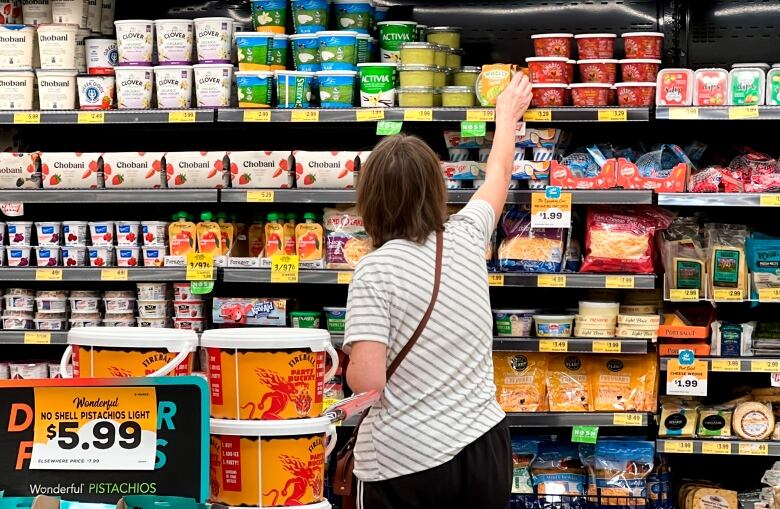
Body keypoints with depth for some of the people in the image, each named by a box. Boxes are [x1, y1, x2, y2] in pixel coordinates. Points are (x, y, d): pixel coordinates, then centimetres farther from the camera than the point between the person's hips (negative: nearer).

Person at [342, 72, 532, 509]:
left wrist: (351, 366, 4)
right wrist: (507, 116, 40)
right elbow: (500, 174, 22)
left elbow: (367, 381, -19)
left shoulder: (375, 271, -12)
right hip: (485, 446, 4)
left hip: (405, 463, -4)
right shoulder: (466, 238, 2)